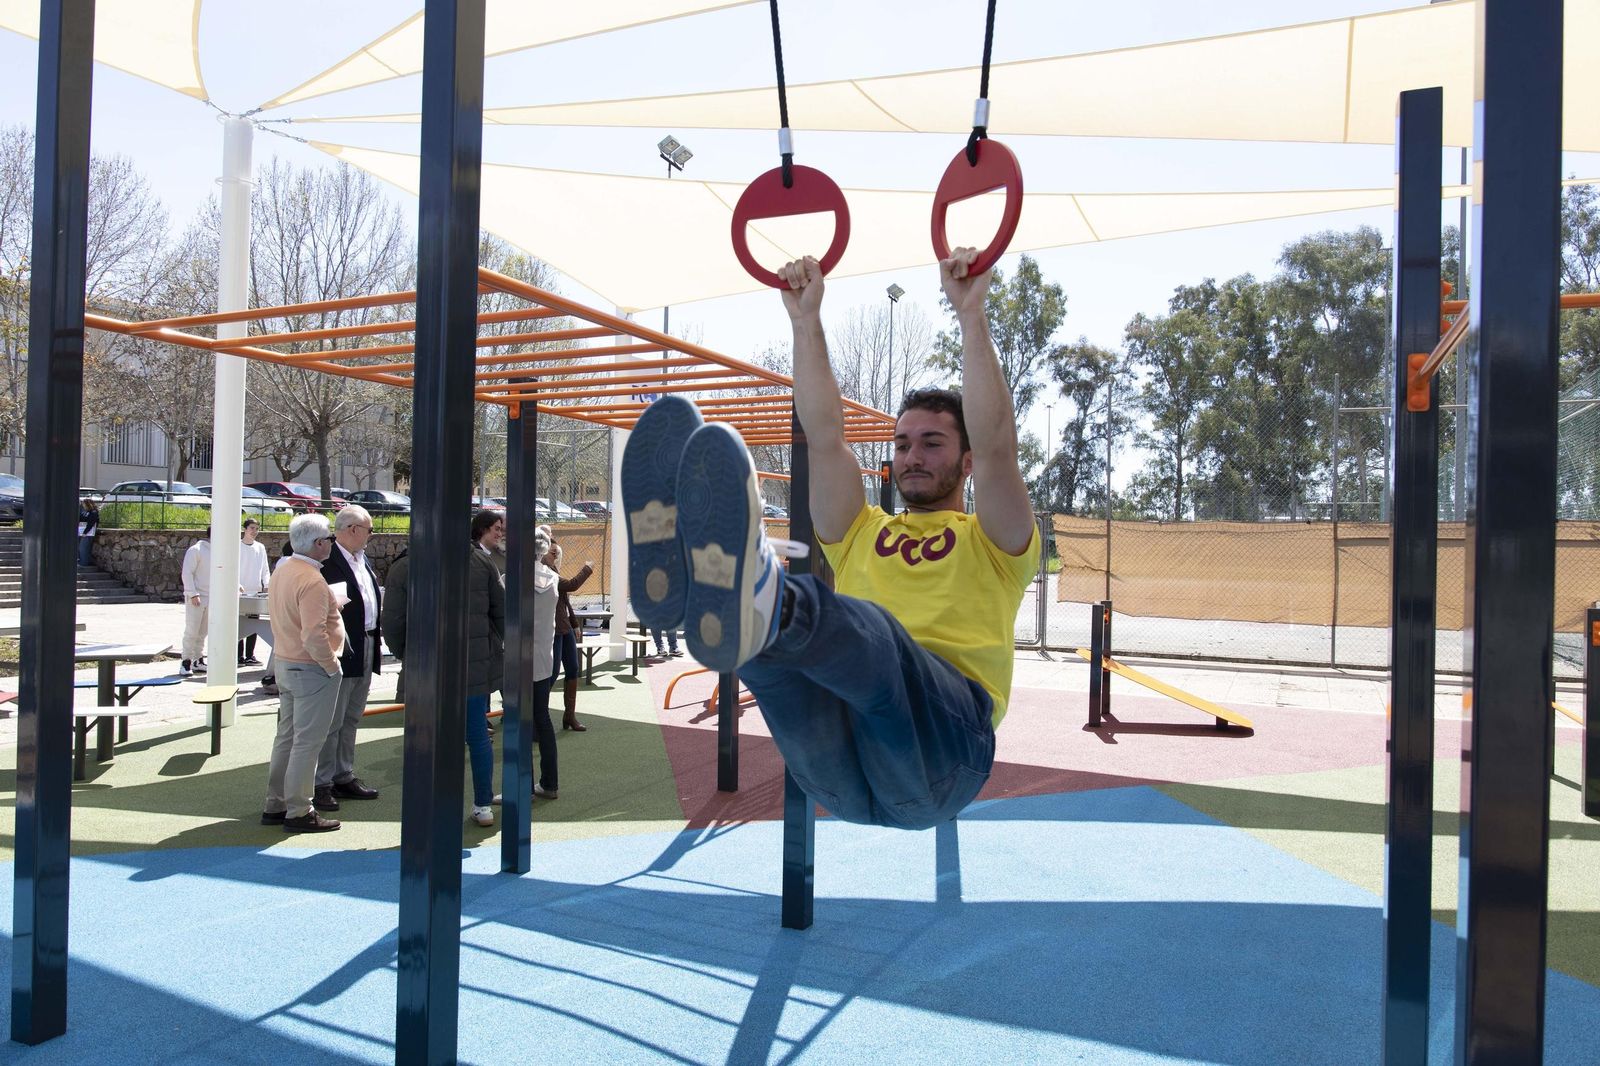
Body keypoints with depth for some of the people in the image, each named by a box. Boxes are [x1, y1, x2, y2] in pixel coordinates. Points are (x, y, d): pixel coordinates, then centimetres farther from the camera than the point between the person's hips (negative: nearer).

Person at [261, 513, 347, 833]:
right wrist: (332, 665, -16)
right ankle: (298, 812, 7)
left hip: (285, 663, 9)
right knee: (307, 742, -1)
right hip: (312, 669, -9)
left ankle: (275, 805, 25)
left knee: (287, 736, 17)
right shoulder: (312, 581, -23)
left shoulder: (281, 572, 7)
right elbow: (314, 636, -28)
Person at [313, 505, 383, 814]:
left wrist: (377, 637, 13)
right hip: (340, 651, -9)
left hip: (366, 649, 9)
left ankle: (344, 777, 27)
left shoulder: (363, 559, 13)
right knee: (331, 722, -1)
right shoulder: (327, 562, -16)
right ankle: (322, 785, 8)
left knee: (351, 720, 17)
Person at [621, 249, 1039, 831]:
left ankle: (762, 603, -66)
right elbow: (824, 437, 20)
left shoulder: (993, 544, 21)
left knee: (875, 633, -36)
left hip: (936, 756, -4)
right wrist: (806, 320, 15)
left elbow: (996, 446, 3)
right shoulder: (862, 536, 31)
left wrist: (971, 315, -3)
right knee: (781, 633, -25)